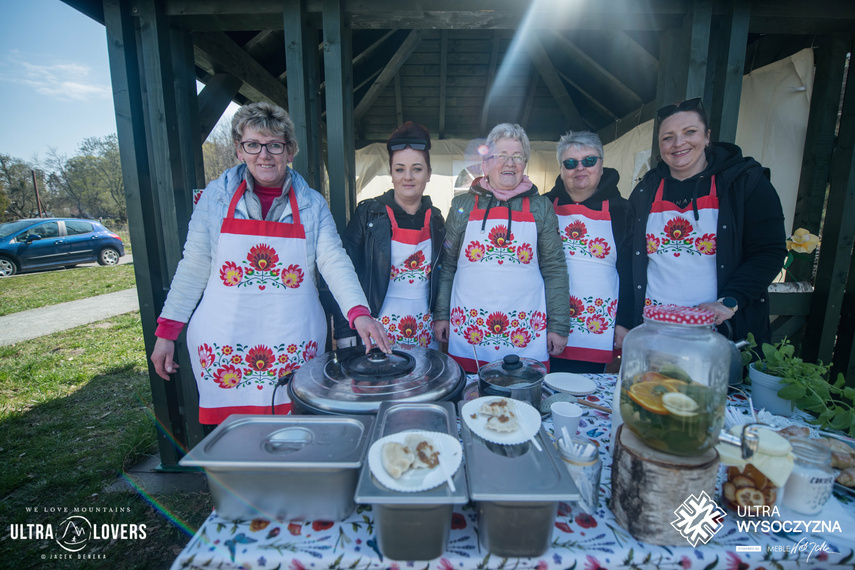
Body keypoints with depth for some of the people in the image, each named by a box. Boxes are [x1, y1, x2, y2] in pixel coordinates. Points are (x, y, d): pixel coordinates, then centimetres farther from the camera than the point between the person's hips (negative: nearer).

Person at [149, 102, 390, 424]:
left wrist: (359, 312, -22)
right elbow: (194, 267, 6)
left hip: (294, 345, 0)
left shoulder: (312, 204, 2)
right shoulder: (215, 196, 3)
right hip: (224, 343, 1)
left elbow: (334, 262, -7)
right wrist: (167, 332, 5)